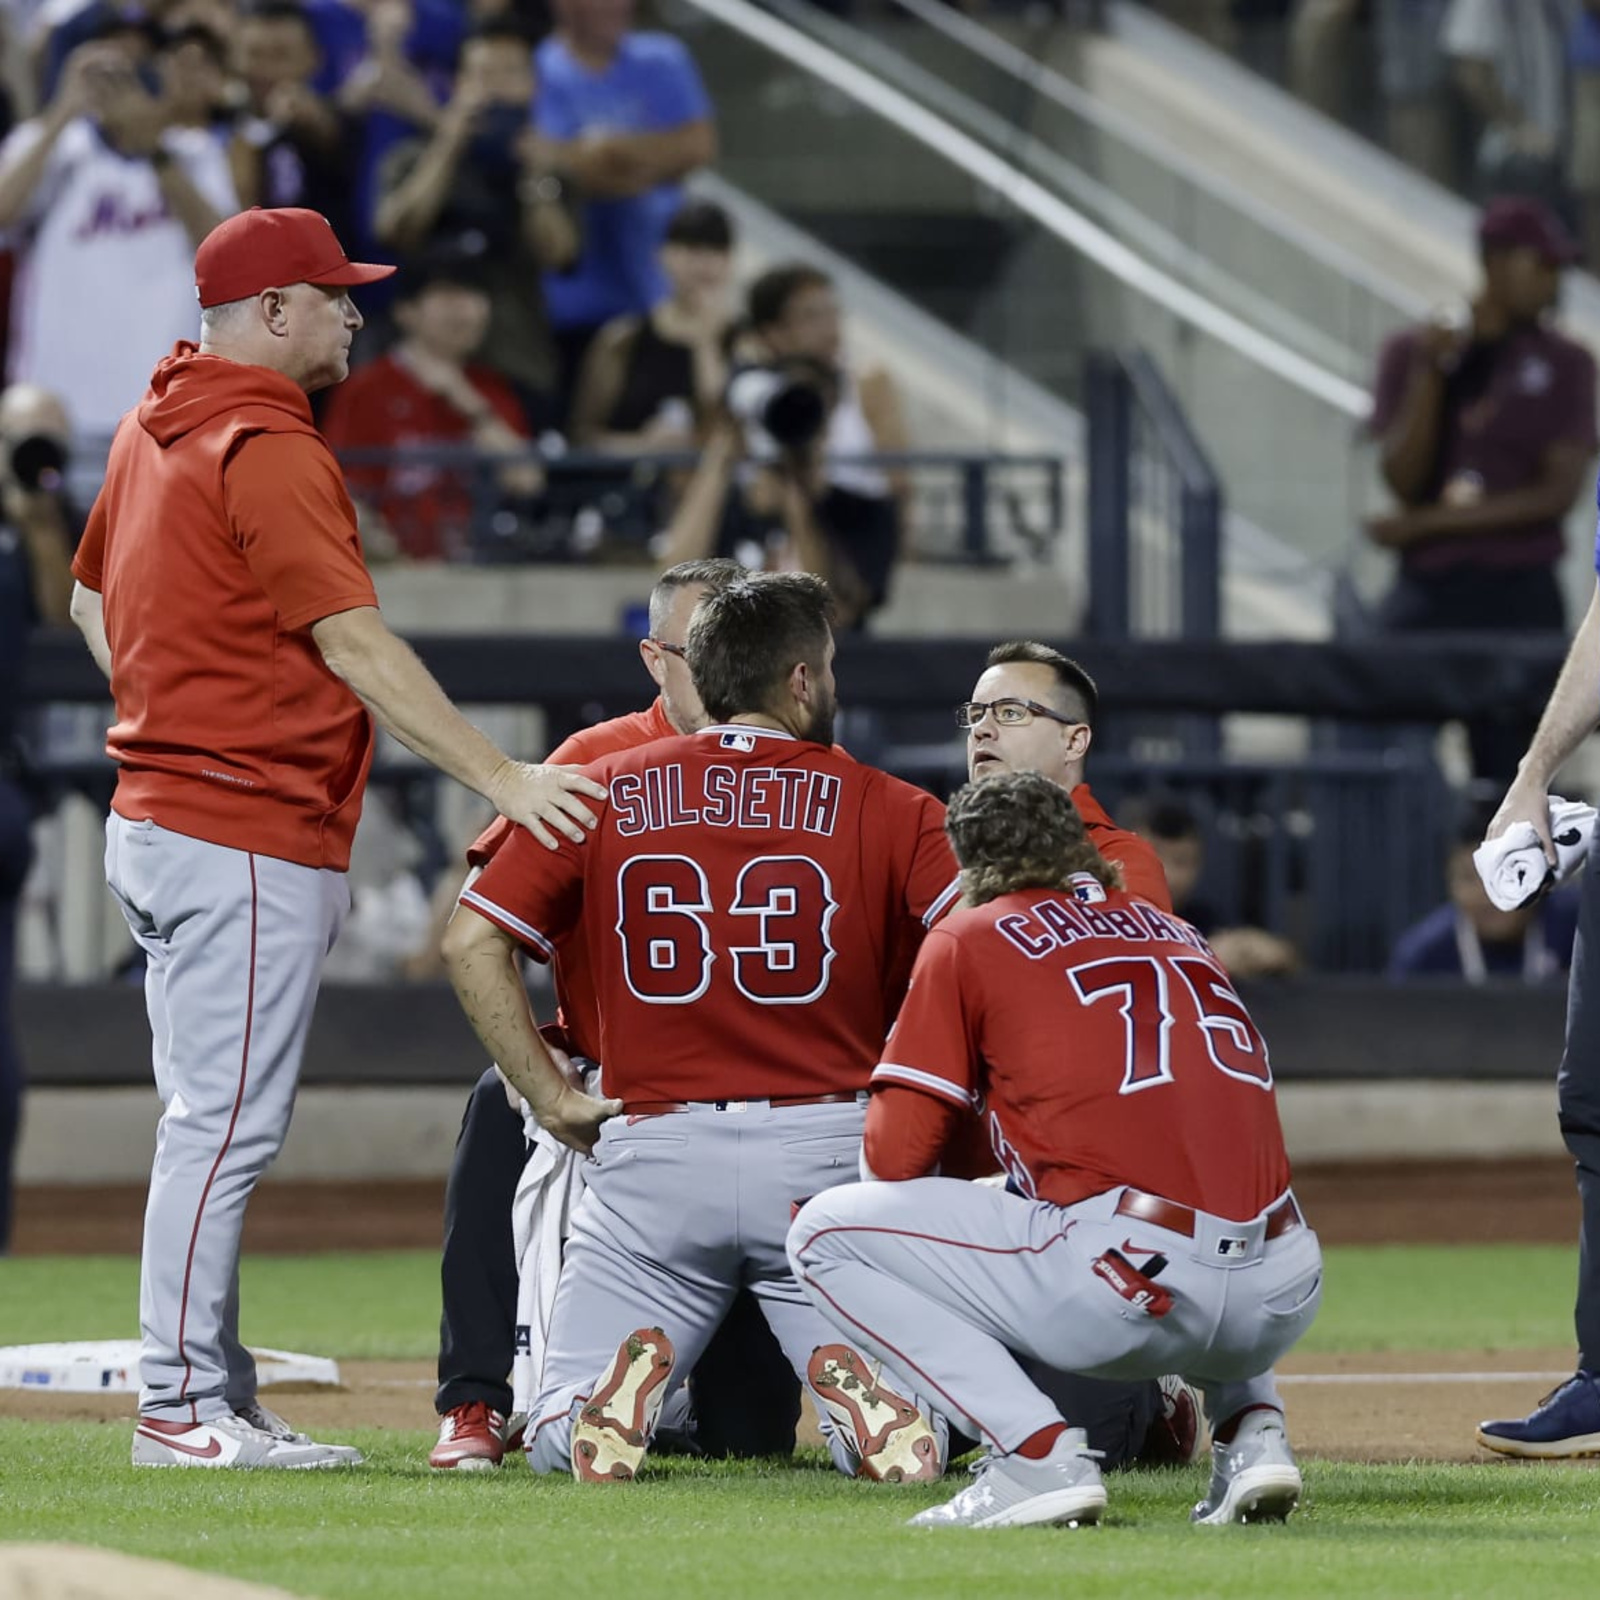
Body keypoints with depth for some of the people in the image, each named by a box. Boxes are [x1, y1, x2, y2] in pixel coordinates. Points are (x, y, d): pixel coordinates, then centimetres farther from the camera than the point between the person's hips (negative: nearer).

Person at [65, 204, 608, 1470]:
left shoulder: (157, 425, 14)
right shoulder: (269, 449, -16)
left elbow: (92, 600, 25)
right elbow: (355, 646, -22)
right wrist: (498, 777, -24)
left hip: (162, 816, 10)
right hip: (253, 843, -10)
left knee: (212, 1126, 13)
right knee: (227, 1124, -8)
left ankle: (212, 1399, 16)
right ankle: (181, 1407, -7)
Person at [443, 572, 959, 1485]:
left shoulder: (603, 794, 8)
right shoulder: (886, 809, 4)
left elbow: (472, 941, 2)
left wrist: (554, 1098, 6)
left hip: (655, 1153, 1)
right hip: (827, 1148, -1)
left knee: (559, 1443, 11)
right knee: (910, 1442, 8)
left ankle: (632, 1372, -22)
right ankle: (853, 1377, -25)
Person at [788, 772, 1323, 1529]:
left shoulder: (969, 936, 10)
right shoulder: (1177, 932, 26)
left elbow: (894, 1155, 4)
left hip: (1127, 1284, -6)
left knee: (825, 1231, 8)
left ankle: (1036, 1452, -6)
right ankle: (1250, 1429, 15)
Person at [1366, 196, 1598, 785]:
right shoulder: (1409, 353, 8)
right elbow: (1402, 477, -1)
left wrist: (1430, 522, -7)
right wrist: (1430, 374, -14)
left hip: (1522, 598, -1)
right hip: (1426, 593, 1)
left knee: (1507, 778, -4)